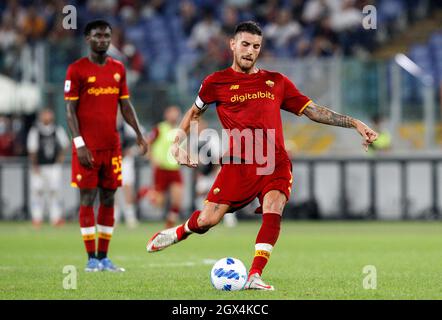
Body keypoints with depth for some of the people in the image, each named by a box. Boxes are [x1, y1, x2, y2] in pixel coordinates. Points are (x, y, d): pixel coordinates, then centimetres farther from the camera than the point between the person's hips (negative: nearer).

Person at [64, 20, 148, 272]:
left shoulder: (118, 68, 11)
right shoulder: (77, 69, -4)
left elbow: (125, 105, 17)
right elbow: (71, 109, -5)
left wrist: (139, 133, 6)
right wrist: (79, 143, -13)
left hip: (112, 146, 5)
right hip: (88, 147, -5)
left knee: (109, 199, 5)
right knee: (88, 199, -2)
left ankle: (104, 257, 10)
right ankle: (92, 259, 1)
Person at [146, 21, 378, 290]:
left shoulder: (276, 82, 15)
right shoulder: (217, 82, 10)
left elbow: (314, 111, 17)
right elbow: (194, 112, 25)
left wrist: (355, 124, 10)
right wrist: (178, 144, 11)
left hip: (275, 163, 1)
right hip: (239, 164, -1)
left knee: (273, 210, -26)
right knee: (207, 220, -7)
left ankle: (255, 277, -24)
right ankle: (179, 233, 29)